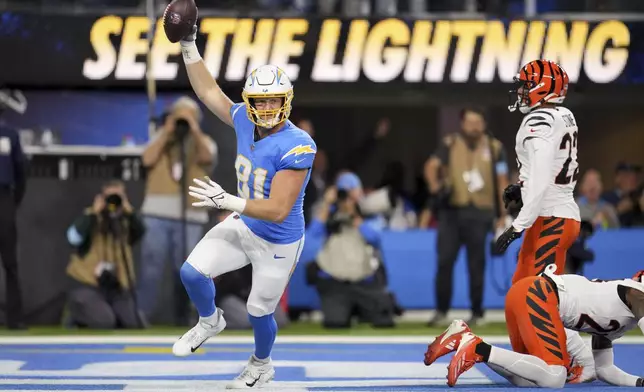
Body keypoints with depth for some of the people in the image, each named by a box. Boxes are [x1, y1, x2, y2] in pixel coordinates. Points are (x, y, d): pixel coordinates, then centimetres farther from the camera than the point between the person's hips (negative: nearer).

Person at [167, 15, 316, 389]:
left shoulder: (296, 146, -32)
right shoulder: (246, 122, -11)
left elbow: (277, 211, -34)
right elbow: (209, 91, 5)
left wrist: (226, 201, -40)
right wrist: (189, 45, -2)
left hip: (278, 242, -6)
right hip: (242, 225, 6)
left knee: (259, 311, 12)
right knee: (192, 273, -4)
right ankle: (209, 321, 30)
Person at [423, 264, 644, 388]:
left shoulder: (611, 324, 28)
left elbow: (603, 369, 28)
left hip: (523, 293, 10)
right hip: (538, 297, -10)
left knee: (529, 378, 6)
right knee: (553, 378, -21)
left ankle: (464, 339, 2)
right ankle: (478, 349, -20)